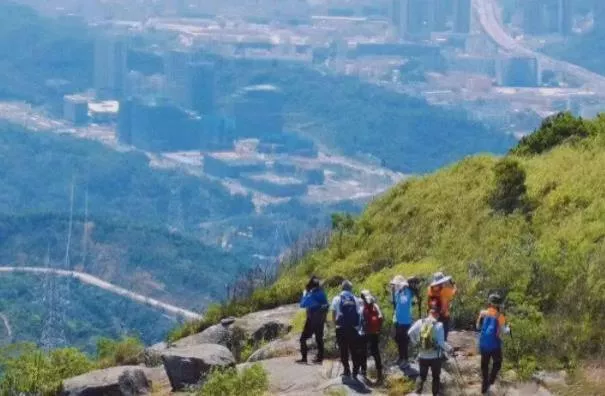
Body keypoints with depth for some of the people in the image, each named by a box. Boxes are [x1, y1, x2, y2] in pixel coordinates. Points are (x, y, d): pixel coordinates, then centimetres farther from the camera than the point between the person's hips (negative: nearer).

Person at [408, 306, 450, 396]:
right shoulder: (439, 325, -15)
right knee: (436, 377, 16)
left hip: (422, 356, 3)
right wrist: (448, 349, -2)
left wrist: (415, 342, 6)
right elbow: (441, 342, -17)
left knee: (422, 376, 17)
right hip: (435, 356, -3)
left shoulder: (420, 322, -6)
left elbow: (410, 333, -10)